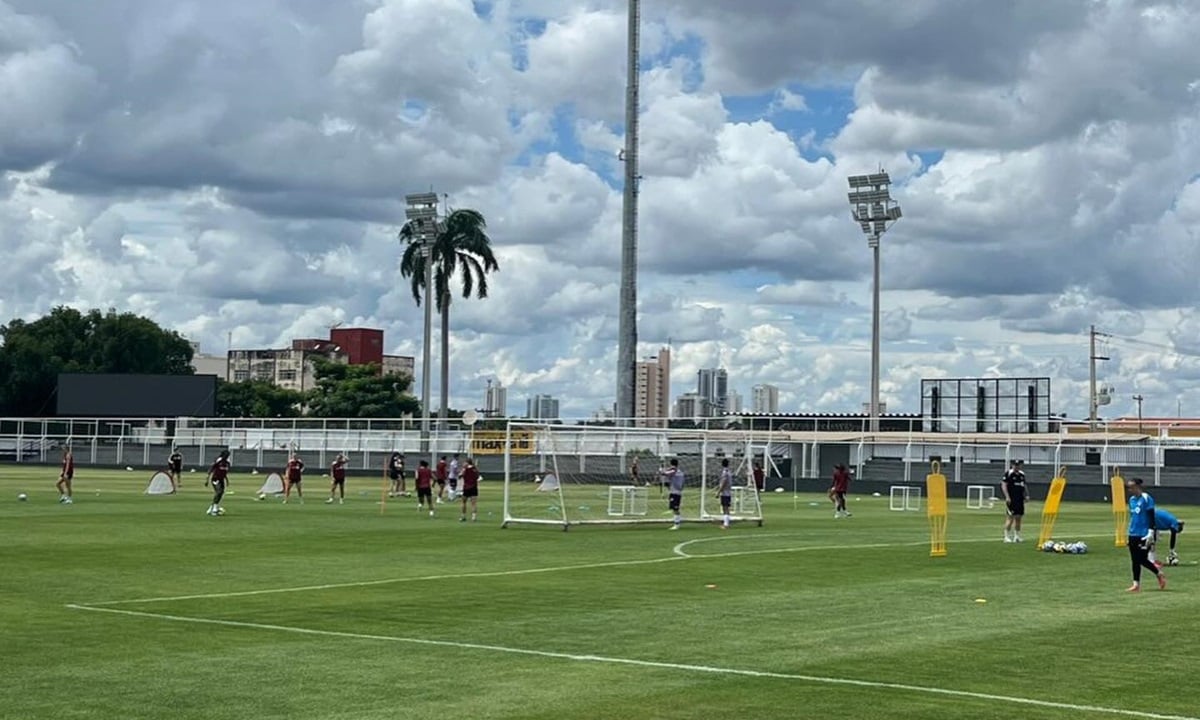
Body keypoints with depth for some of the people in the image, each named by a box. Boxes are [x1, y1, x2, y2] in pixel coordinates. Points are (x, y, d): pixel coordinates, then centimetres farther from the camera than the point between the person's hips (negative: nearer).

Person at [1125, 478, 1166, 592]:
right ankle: (1136, 584, 8)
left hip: (1144, 535, -7)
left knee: (1142, 560, -5)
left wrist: (1150, 534, -18)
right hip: (1133, 535, 7)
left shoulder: (1146, 499, -11)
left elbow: (1151, 518, -13)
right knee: (1135, 560, 5)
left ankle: (1159, 574, 15)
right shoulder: (1132, 499, 12)